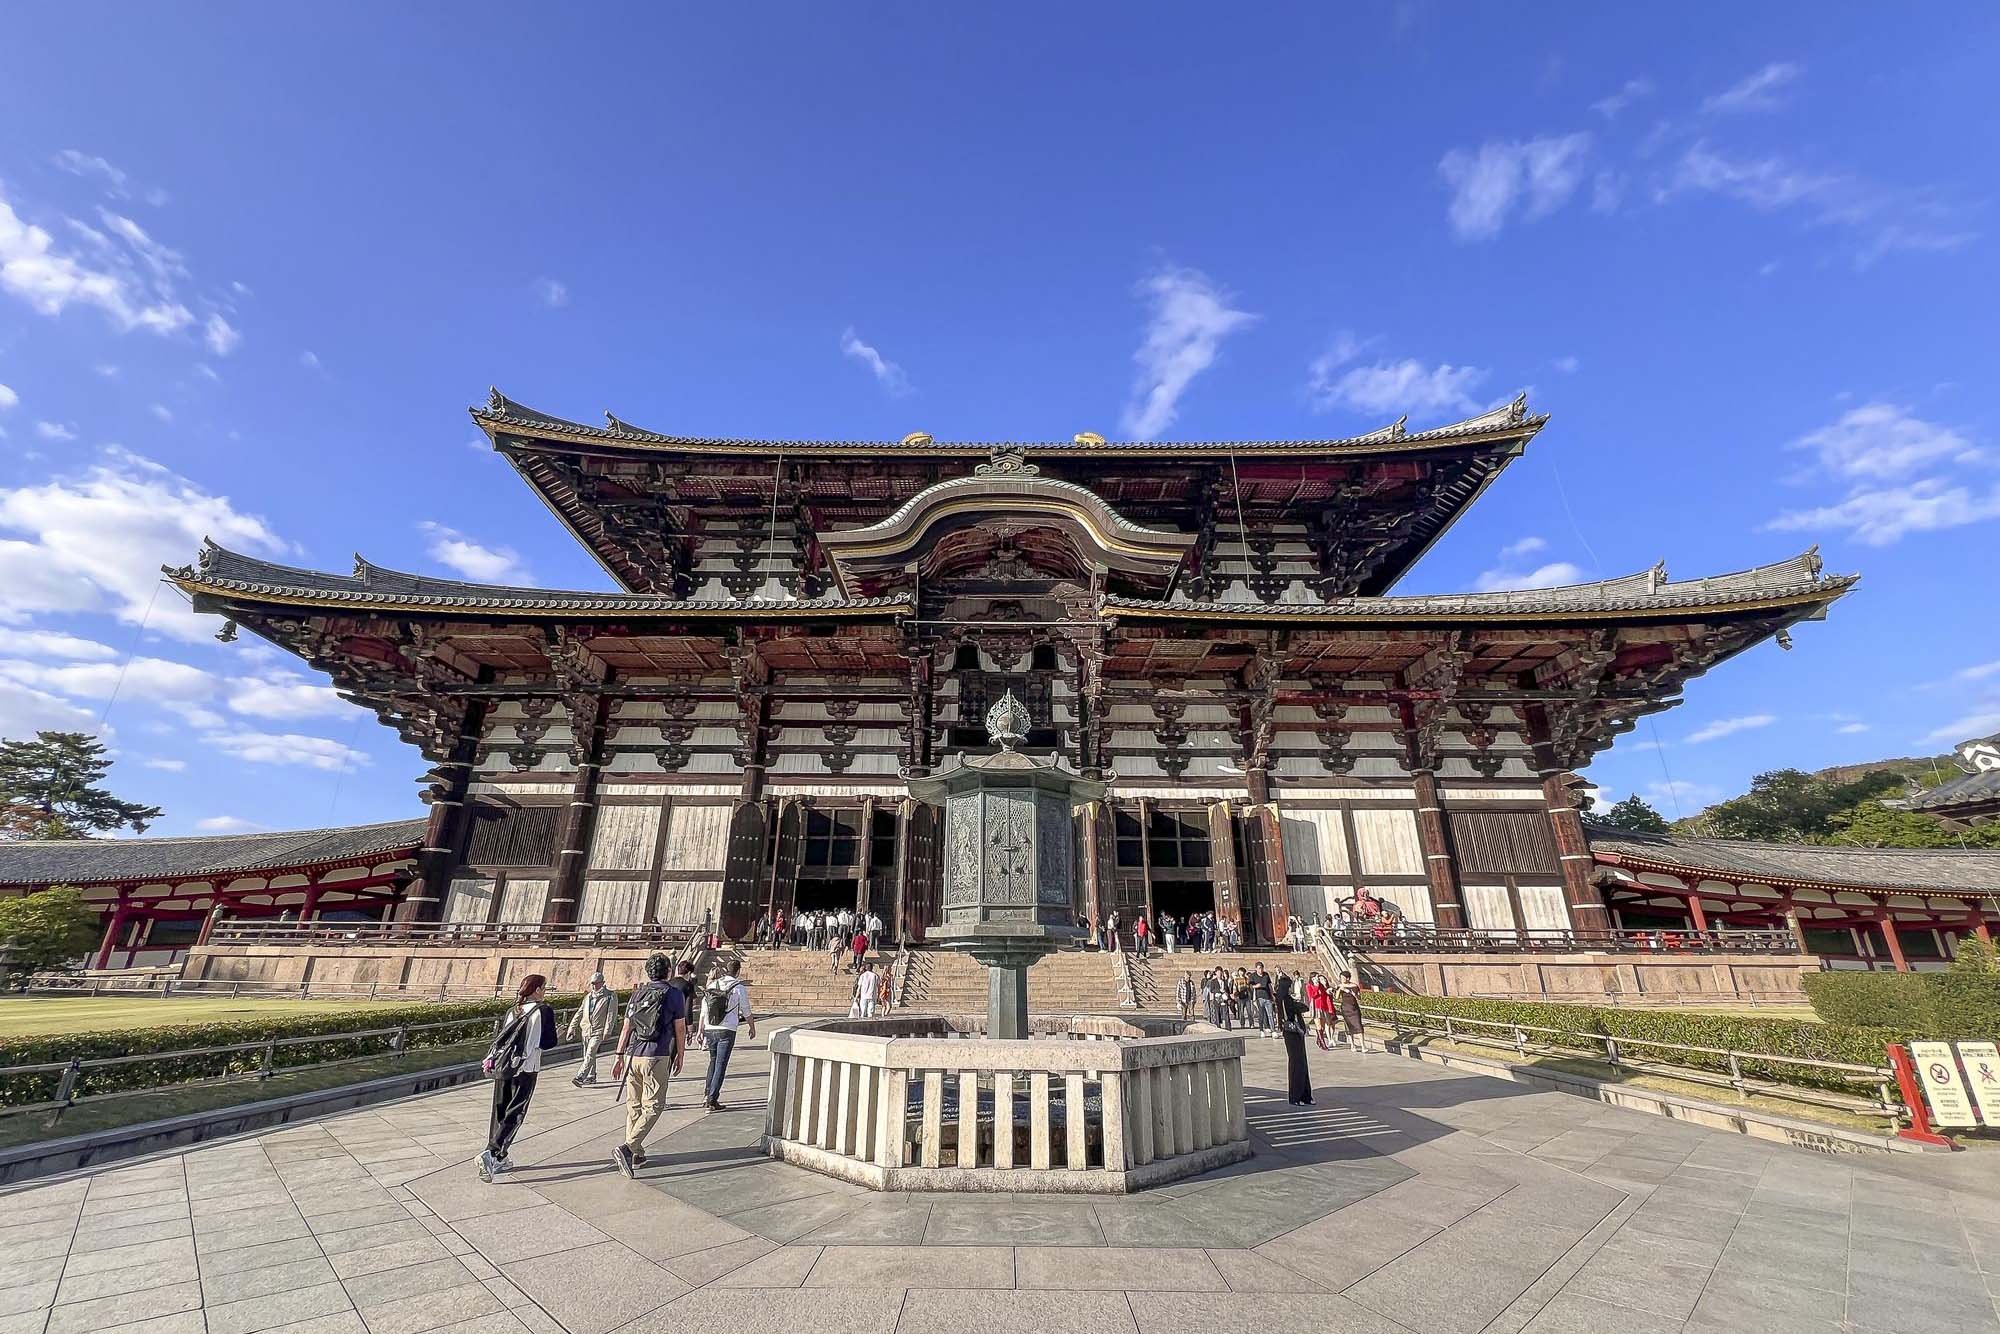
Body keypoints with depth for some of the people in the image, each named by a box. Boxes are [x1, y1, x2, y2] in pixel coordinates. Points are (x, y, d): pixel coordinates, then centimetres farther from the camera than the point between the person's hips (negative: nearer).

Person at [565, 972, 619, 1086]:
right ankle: (591, 1077, 24)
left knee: (590, 1055, -16)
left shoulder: (610, 996, -5)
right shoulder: (588, 996, 14)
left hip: (598, 1031, -6)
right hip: (586, 1030, 6)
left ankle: (580, 1077, -18)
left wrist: (607, 1032, -15)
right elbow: (580, 1013, 19)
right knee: (588, 1055, 13)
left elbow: (611, 1015, -9)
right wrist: (572, 1027, 12)